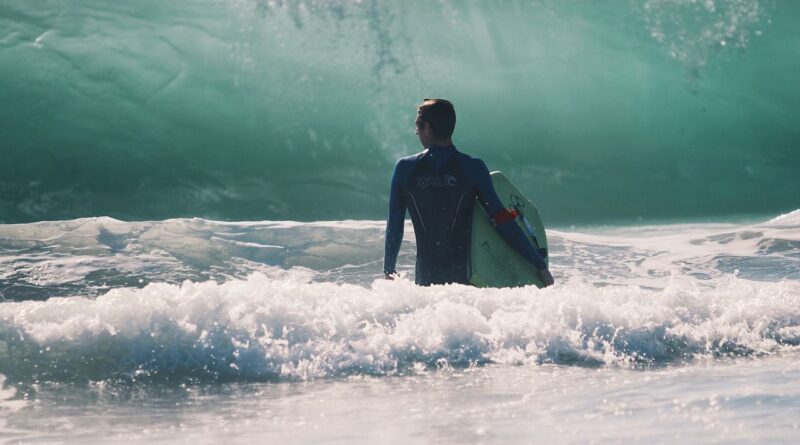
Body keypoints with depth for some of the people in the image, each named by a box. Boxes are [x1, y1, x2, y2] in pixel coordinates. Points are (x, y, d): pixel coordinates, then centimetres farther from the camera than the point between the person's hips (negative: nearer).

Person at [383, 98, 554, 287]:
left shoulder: (404, 168, 0)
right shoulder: (473, 168, -4)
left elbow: (394, 226, 6)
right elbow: (503, 221, -7)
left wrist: (388, 270, 19)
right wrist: (541, 266, -4)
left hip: (425, 278, 1)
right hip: (464, 276, -1)